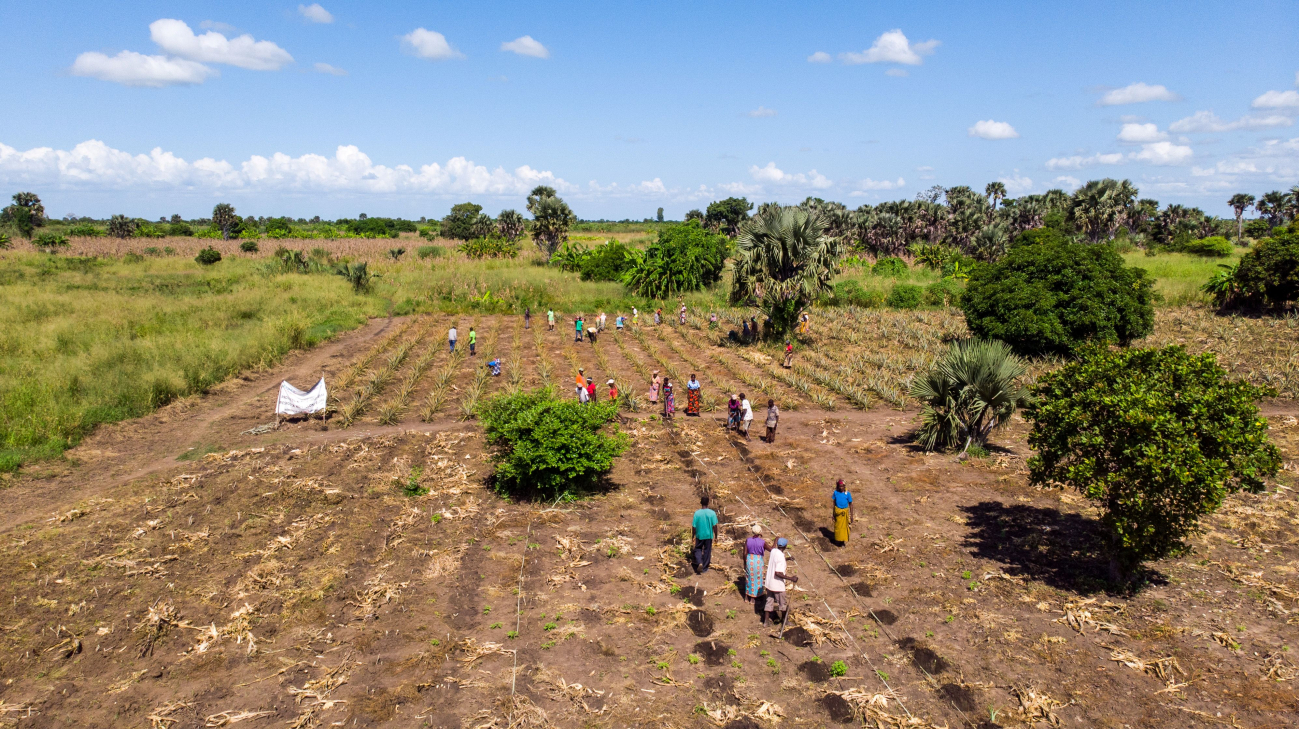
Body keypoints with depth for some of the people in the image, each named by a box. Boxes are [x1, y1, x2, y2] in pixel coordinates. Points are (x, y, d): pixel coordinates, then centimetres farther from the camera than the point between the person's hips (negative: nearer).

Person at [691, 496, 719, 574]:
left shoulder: (697, 513, -13)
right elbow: (715, 526, -10)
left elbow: (694, 526, -8)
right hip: (709, 535, 0)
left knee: (698, 549, 17)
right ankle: (704, 568, 22)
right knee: (707, 551, 14)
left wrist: (693, 535, 6)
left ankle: (699, 563, -5)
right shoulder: (712, 513, -13)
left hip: (699, 535, 0)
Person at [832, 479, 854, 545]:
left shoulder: (848, 493, -13)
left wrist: (851, 515, -5)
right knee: (838, 526, 11)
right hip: (837, 511, 2)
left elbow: (850, 504, -6)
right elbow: (834, 503, 2)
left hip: (845, 512, -2)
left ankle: (843, 541, 23)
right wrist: (833, 513, 6)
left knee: (844, 526, 8)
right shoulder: (836, 492, -8)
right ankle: (839, 540, 27)